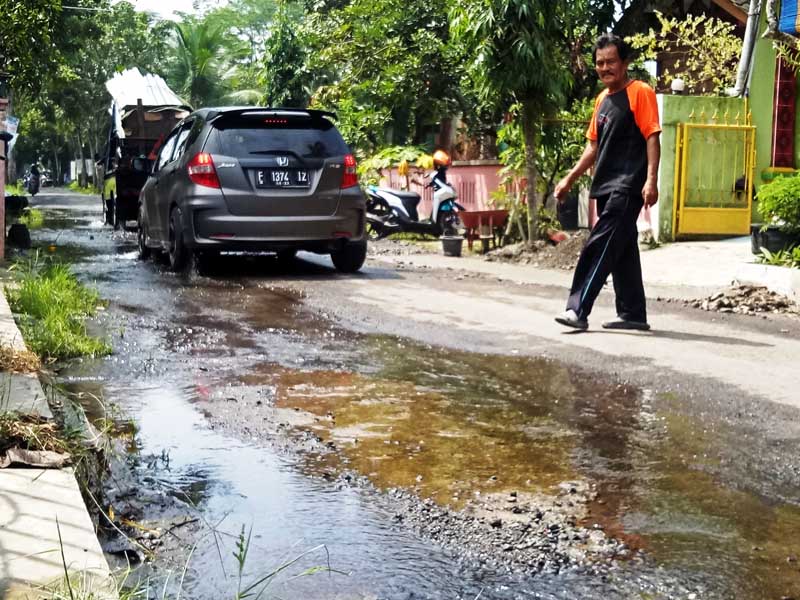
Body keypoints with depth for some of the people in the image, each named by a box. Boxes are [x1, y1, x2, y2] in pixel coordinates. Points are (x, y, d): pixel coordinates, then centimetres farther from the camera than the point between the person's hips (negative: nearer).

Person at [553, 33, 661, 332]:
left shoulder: (640, 93, -6)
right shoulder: (602, 99, 17)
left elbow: (652, 138, -11)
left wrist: (651, 180, -20)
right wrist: (570, 178, 20)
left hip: (628, 186, -8)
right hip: (606, 186, 8)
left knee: (599, 246, -14)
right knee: (622, 250, 11)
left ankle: (578, 310, -16)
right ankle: (633, 314, 18)